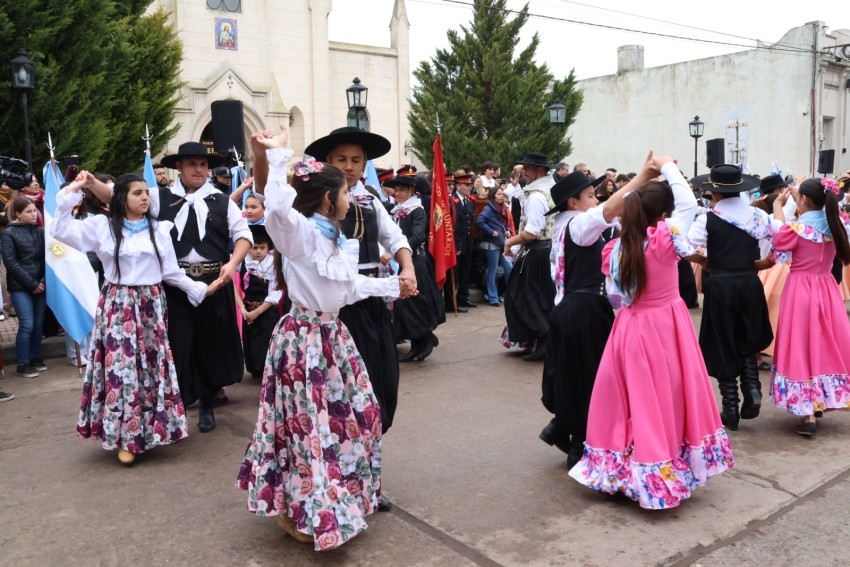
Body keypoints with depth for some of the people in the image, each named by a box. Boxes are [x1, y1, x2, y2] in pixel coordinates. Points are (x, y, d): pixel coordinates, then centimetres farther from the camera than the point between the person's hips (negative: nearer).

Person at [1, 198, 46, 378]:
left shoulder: (41, 232, 6)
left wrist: (43, 282, -7)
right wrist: (32, 284, -11)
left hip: (40, 285, 3)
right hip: (20, 287, -3)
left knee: (38, 324, 7)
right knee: (26, 325, -7)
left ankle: (35, 358, 23)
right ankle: (22, 364, 4)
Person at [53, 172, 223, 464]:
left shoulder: (159, 230, 4)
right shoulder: (102, 225, 2)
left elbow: (172, 273, 7)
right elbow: (61, 230, -3)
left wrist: (201, 289, 1)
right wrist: (69, 193, -6)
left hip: (150, 305, 2)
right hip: (117, 305, -1)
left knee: (151, 366, 4)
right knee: (120, 367, -3)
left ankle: (149, 428, 17)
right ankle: (125, 438, 4)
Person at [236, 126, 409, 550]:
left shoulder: (337, 240, 10)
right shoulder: (300, 232, -15)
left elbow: (351, 286, 20)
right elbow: (278, 206, -37)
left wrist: (392, 285, 30)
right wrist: (277, 156, -32)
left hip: (332, 335, 9)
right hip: (304, 337, -9)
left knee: (354, 415, 14)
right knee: (309, 423, -2)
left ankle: (338, 500, 33)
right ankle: (293, 511, 17)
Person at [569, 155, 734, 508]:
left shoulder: (618, 248, 0)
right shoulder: (664, 240, -15)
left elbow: (615, 295, 7)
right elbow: (689, 204, -9)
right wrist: (668, 167, 1)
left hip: (630, 329, 5)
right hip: (665, 328, -4)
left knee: (633, 399, 13)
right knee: (665, 400, 5)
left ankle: (619, 472, 21)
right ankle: (664, 475, 14)